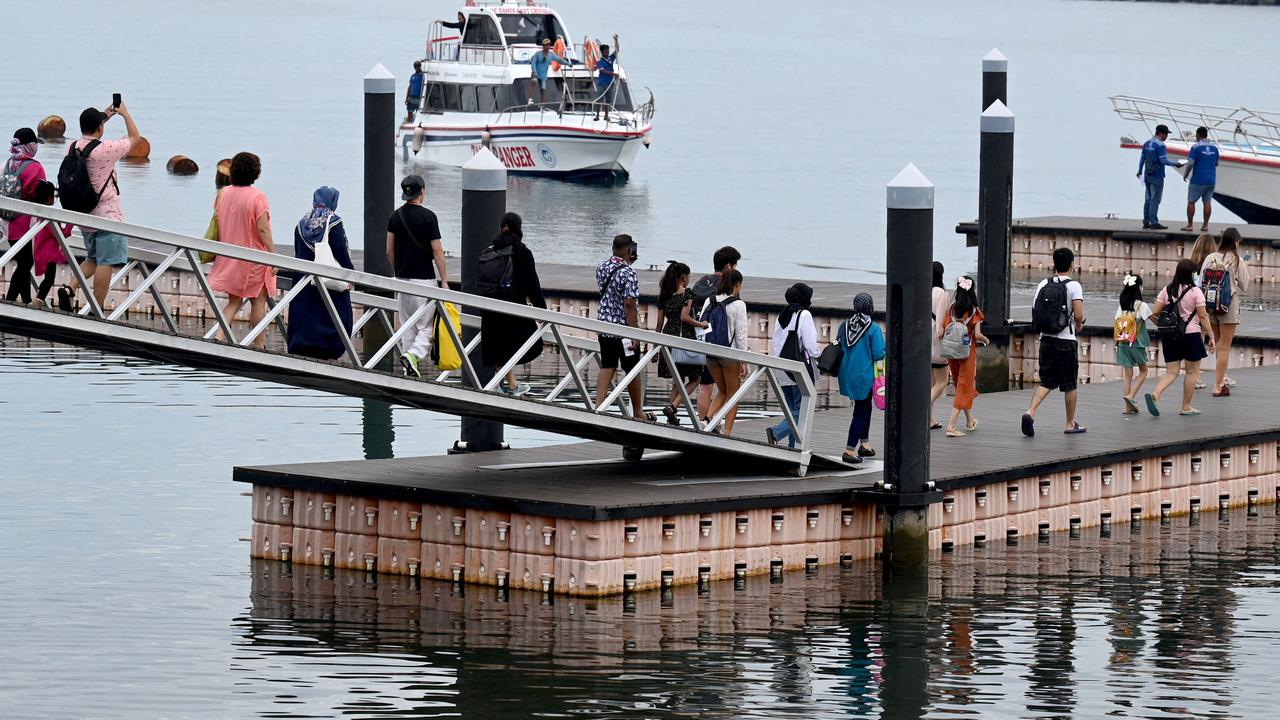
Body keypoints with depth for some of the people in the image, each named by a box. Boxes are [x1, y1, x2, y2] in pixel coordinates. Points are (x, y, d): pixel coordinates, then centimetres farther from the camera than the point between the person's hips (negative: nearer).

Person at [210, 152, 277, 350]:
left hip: (229, 258, 5)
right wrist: (273, 255, -15)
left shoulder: (223, 194, 2)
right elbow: (262, 229, -19)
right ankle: (259, 345, 11)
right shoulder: (257, 197, -15)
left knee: (234, 301, 12)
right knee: (258, 301, 6)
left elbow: (217, 224, 10)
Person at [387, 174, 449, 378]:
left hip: (402, 277, 6)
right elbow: (437, 252, -10)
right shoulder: (427, 217, -11)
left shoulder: (395, 216, 6)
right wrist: (444, 280, -5)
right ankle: (414, 354, -24)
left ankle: (410, 368, 12)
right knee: (426, 325, -2)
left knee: (408, 325, 13)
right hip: (424, 278, -6)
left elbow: (389, 251, 10)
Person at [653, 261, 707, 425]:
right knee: (694, 378, 4)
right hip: (685, 337, -6)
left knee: (678, 380, 16)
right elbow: (684, 317, -16)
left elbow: (659, 323, 11)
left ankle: (671, 417, 13)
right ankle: (672, 405, -14)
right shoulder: (687, 293, -7)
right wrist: (700, 324, 0)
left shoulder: (664, 296, 10)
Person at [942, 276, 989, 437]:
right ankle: (951, 426, -8)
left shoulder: (951, 309, -1)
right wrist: (985, 340, 7)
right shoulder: (974, 311, -10)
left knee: (963, 387, 20)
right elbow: (977, 334, -15)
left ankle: (970, 421, 35)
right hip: (968, 352, -4)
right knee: (964, 389, 2)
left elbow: (943, 332, -4)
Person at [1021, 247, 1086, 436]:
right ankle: (1071, 424, 17)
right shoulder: (1074, 286, -10)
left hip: (1046, 338, 4)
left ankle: (1031, 412, -14)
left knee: (1046, 382, 9)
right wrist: (1079, 326, 5)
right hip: (1066, 341, -4)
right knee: (1070, 385, 9)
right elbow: (1078, 315, -17)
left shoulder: (1043, 284, 4)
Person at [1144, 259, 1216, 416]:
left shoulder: (1166, 290, 3)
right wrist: (1211, 336, -5)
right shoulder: (1195, 291, -8)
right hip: (1191, 334, -4)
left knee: (1171, 372, 7)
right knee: (1192, 371, 10)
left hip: (1170, 337, 4)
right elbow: (1203, 316, -10)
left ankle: (1155, 394, -19)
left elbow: (1155, 313, 1)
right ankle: (1186, 407, 12)